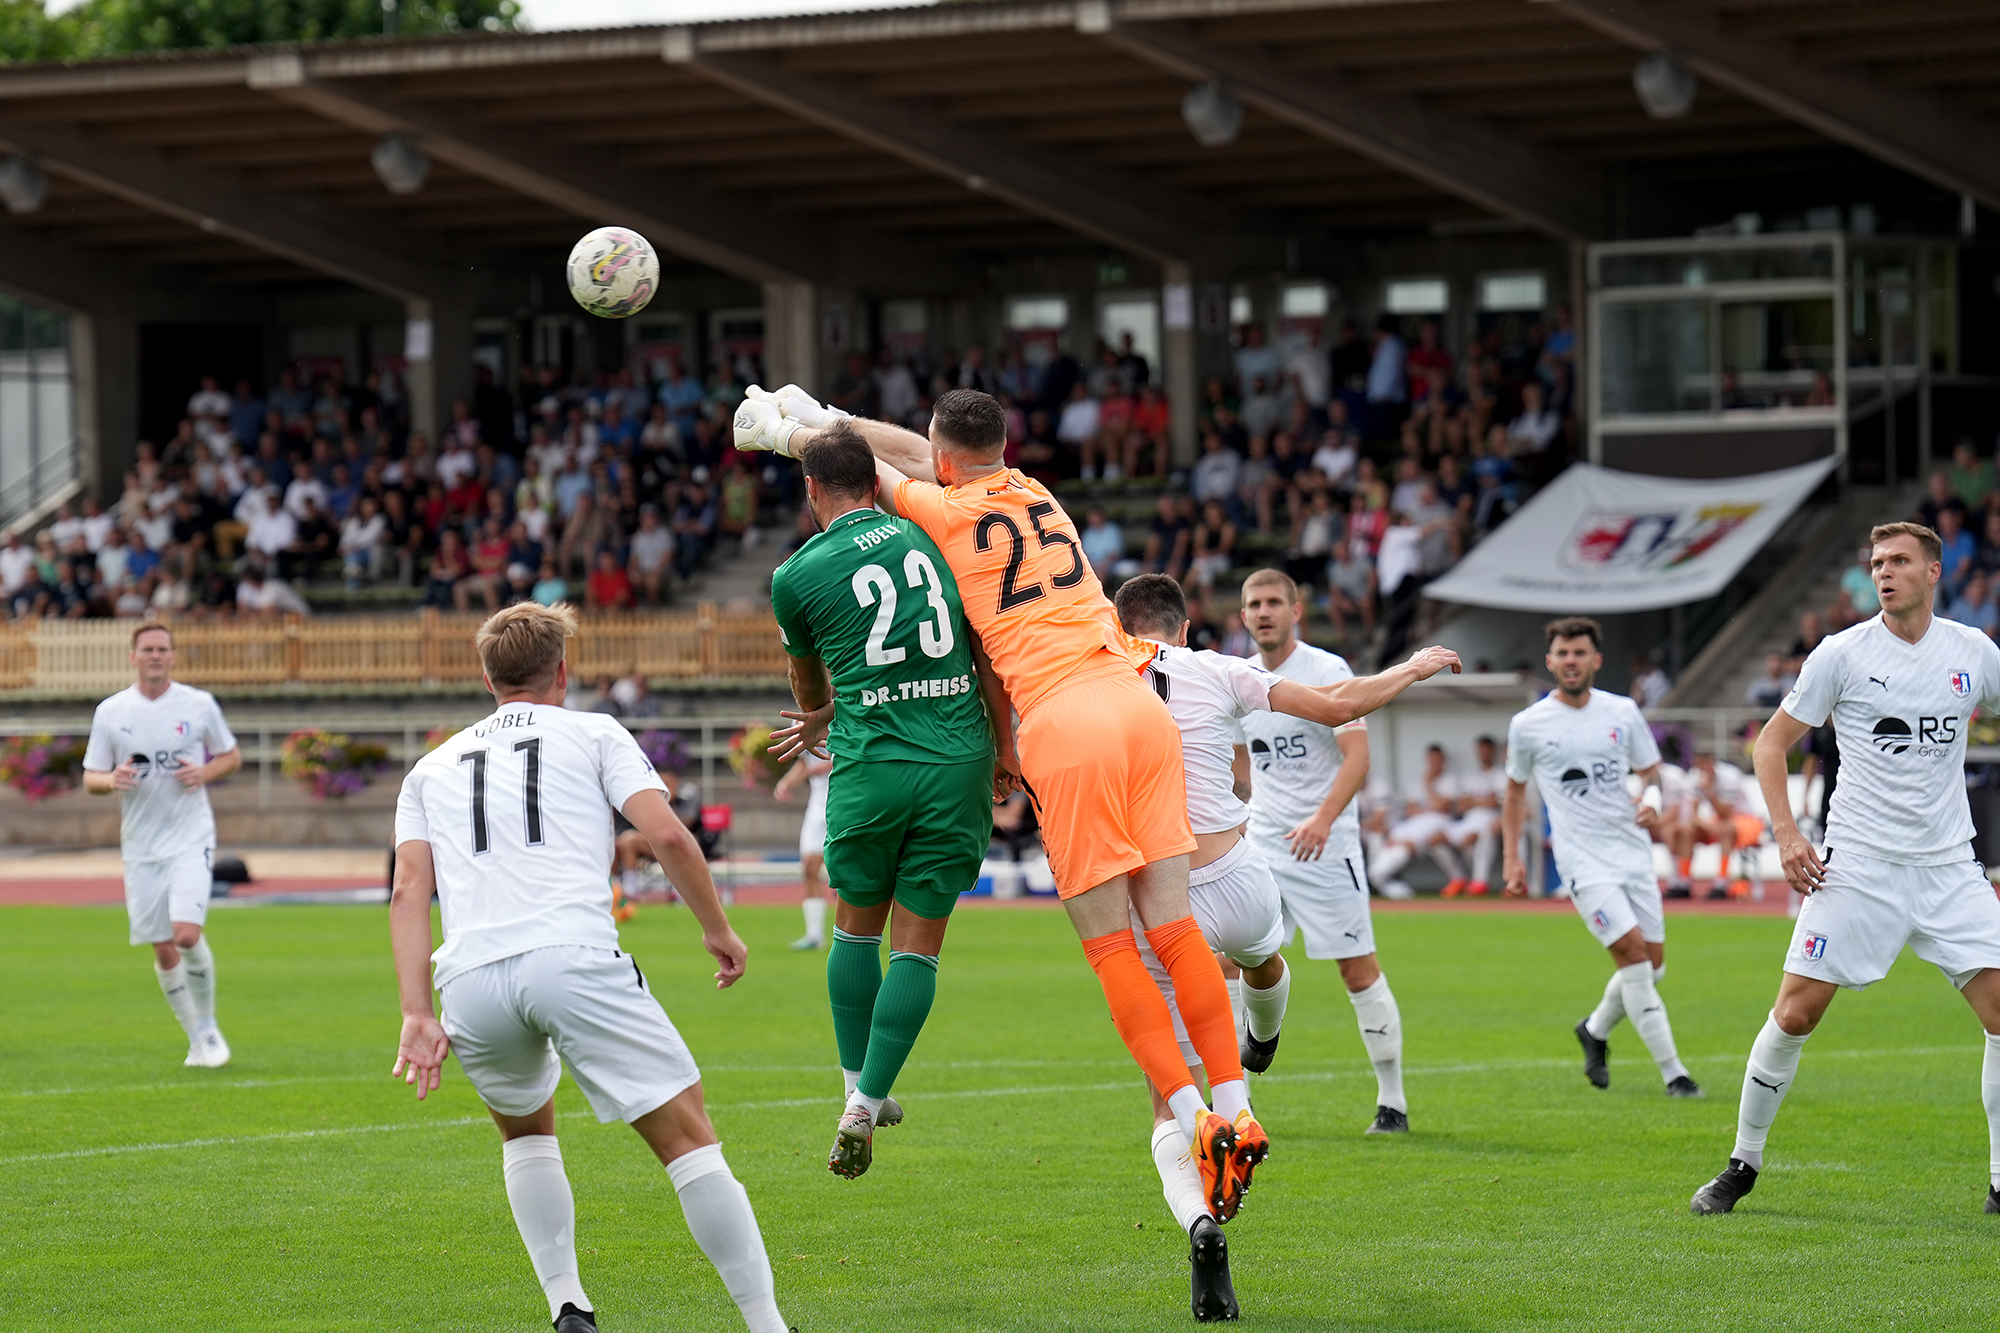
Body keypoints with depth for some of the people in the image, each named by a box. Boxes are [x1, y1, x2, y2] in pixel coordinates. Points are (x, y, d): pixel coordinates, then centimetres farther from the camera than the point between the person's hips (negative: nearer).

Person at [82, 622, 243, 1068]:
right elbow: (90, 779, 7)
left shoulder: (199, 704, 1)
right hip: (140, 844, 2)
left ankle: (208, 1026, 3)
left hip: (191, 838, -2)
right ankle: (198, 1041, 18)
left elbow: (232, 757, 12)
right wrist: (112, 780, -16)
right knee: (162, 949, 3)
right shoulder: (110, 712, 3)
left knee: (187, 934, -19)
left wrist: (204, 773, -9)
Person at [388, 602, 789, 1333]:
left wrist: (417, 1014, 7)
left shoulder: (432, 768, 28)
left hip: (471, 978, 4)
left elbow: (408, 889, 14)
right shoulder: (594, 735, 19)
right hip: (573, 957, -3)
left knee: (525, 1130, 30)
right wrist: (718, 929, 17)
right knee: (687, 1138, 2)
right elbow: (667, 835, 4)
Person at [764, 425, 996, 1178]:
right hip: (958, 757, 2)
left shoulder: (795, 577, 1)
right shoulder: (925, 537, 8)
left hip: (870, 768, -2)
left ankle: (859, 1091, 22)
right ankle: (865, 1106, -2)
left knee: (856, 929, 19)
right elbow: (979, 645, 17)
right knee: (918, 944, 5)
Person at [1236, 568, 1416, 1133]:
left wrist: (1322, 818, -32)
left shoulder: (1327, 671, -10)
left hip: (1325, 848, -6)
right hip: (1261, 848, 6)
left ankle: (1393, 1103, 7)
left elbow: (1357, 756, -19)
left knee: (1359, 970, -3)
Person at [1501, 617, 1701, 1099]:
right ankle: (1673, 1072, -14)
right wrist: (1512, 859, 9)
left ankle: (1595, 1030, 35)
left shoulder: (1622, 712, 5)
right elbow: (1515, 791, 12)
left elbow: (1651, 771, 13)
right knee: (1633, 953, -17)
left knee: (1653, 963, 6)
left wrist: (1652, 799, -10)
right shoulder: (1528, 725, -1)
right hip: (1582, 859, -4)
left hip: (1633, 851, 4)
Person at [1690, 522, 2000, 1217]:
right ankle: (1743, 1165, 11)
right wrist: (1786, 832, -8)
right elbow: (1772, 742, 3)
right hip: (1858, 865, -2)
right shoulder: (1843, 653, -3)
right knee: (1795, 1012, -6)